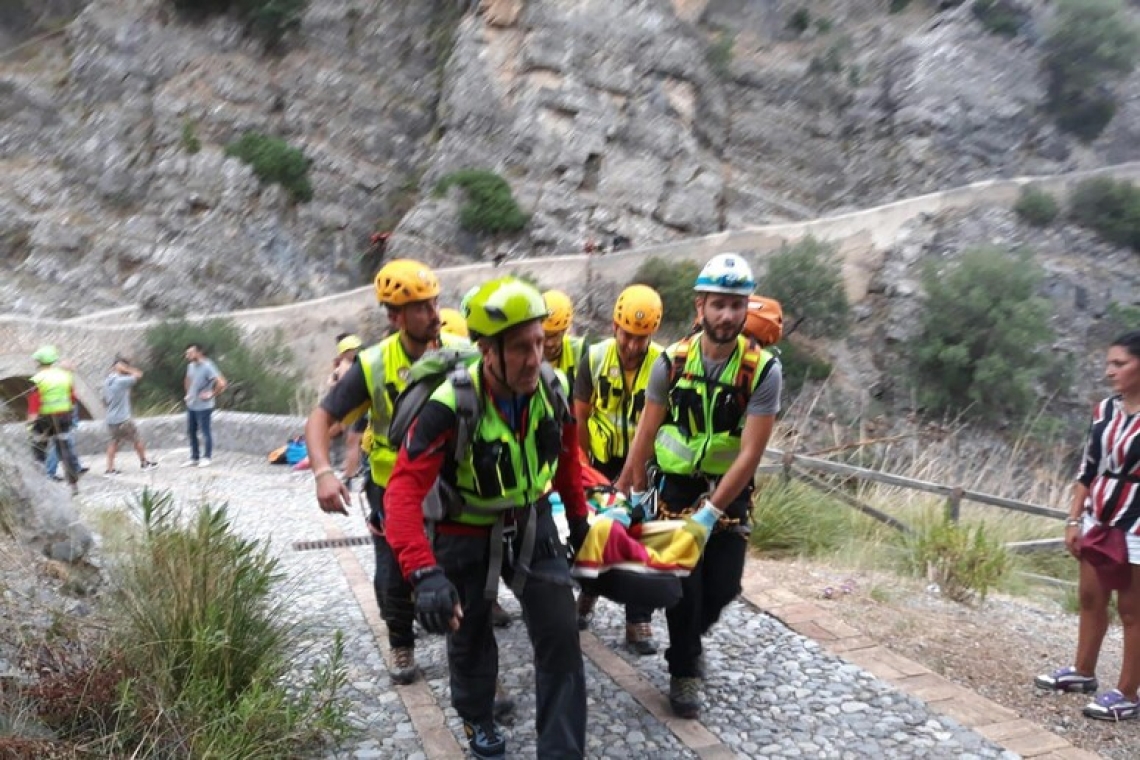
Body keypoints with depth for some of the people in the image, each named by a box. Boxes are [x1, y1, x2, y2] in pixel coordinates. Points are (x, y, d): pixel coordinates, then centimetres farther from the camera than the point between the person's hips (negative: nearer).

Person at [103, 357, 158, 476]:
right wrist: (125, 369, -12)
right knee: (136, 440, 10)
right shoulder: (122, 381, -19)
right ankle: (144, 463, 24)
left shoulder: (107, 382, 6)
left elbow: (105, 400, 14)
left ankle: (110, 469, 8)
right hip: (123, 419, -7)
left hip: (111, 419, 7)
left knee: (114, 442, 14)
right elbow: (139, 374, -13)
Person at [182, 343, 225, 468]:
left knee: (205, 432, 1)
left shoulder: (207, 367, -19)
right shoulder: (191, 365, 7)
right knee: (190, 432, 14)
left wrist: (211, 395, -18)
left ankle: (206, 458, 13)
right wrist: (188, 393, 18)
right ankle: (194, 458, 25)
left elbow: (221, 383, -27)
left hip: (203, 407, -8)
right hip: (190, 405, 8)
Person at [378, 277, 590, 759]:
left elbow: (566, 456, 3)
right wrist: (423, 572, -50)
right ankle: (476, 719, 49)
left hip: (532, 525, 3)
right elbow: (406, 489, -39)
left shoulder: (553, 387, -17)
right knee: (470, 636, 18)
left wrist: (578, 517, 12)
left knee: (560, 637, -1)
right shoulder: (451, 405, -34)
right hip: (466, 535, -3)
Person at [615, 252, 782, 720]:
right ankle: (683, 671, 21)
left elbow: (750, 453, -18)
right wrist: (627, 493, 1)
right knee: (685, 583, -1)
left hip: (730, 489, 0)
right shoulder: (672, 362, -11)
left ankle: (691, 637, 38)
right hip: (677, 485, 0)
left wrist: (711, 511, -22)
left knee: (723, 586, 5)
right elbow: (646, 433, -2)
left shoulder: (763, 370, -16)